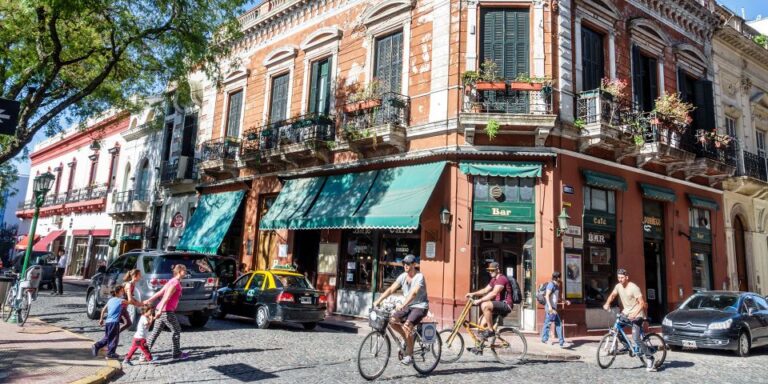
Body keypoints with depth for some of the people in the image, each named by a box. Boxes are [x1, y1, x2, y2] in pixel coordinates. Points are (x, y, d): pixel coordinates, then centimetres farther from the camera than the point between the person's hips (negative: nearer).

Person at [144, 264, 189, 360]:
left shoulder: (172, 281, 16)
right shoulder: (176, 283, -13)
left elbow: (159, 293, 19)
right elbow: (167, 297, -22)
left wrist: (148, 300, 22)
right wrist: (160, 310, -27)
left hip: (161, 310, 9)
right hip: (167, 311, -9)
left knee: (155, 332, 11)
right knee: (176, 331, 4)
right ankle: (177, 354, 12)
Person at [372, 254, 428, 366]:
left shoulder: (419, 277, -17)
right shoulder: (403, 276, 2)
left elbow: (413, 293, -31)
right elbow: (391, 289, -2)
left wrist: (403, 305, -45)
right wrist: (378, 301, -13)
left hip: (420, 306, -7)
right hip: (407, 306, 7)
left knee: (407, 325, -27)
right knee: (392, 320, -13)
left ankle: (409, 356, -12)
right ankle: (408, 340, 11)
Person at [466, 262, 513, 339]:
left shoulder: (502, 279, -15)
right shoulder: (494, 280, 18)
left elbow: (494, 293, -27)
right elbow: (485, 290, 18)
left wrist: (480, 300, -31)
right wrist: (473, 294, 3)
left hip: (505, 305, -10)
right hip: (499, 305, 10)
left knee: (485, 305, -33)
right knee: (482, 325, 0)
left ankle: (490, 330, -21)